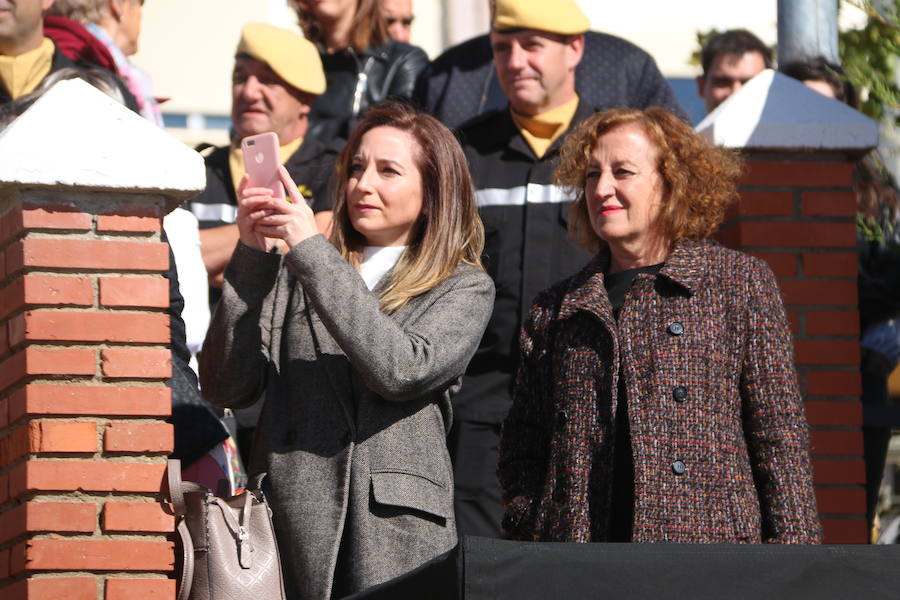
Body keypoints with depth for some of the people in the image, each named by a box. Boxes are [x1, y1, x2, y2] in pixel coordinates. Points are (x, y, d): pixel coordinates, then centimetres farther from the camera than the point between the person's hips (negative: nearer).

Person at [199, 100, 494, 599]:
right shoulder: (294, 275, 13)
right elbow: (224, 386, 3)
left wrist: (311, 252, -11)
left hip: (400, 539, -2)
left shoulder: (465, 289, 8)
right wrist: (251, 256, -4)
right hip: (292, 531, 2)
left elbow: (401, 369, -12)